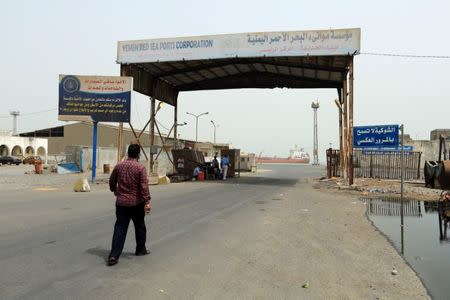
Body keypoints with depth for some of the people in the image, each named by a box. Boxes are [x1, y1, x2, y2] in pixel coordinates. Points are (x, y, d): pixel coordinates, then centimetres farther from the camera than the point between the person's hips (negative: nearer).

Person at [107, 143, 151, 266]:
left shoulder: (119, 166, 3)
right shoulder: (140, 168, -11)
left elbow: (112, 182, 14)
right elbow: (144, 186, -17)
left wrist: (115, 191, 33)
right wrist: (147, 201, -17)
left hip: (121, 202, 3)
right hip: (136, 203, -3)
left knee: (120, 229, 3)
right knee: (140, 227, 16)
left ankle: (114, 255, -4)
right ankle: (141, 249, 30)